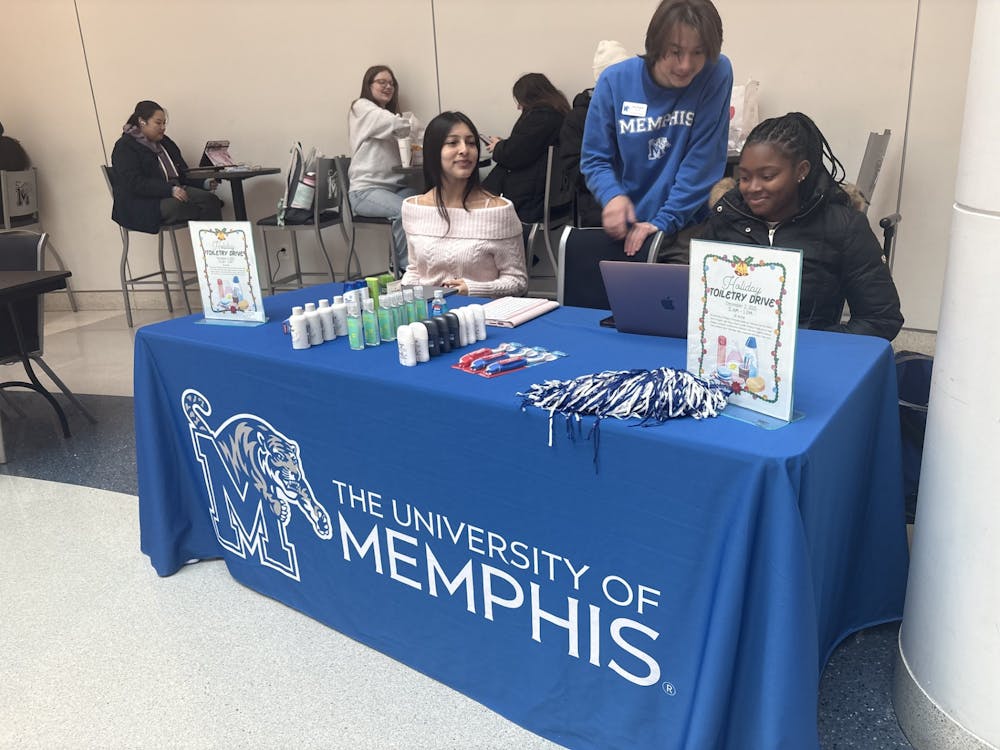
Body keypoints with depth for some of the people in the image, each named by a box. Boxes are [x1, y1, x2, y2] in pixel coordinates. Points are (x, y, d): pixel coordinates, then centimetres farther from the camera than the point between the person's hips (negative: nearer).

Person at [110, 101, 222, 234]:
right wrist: (170, 190, -27)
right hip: (143, 201, -6)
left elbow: (183, 172, 24)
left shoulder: (164, 142, 20)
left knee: (210, 199, -22)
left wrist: (204, 183, 4)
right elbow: (135, 184, -17)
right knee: (175, 205, -38)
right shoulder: (125, 148, -3)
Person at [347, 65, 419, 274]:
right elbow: (397, 125, -14)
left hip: (396, 185, 6)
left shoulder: (390, 113, 27)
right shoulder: (362, 107, 3)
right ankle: (405, 269, -21)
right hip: (367, 190, -6)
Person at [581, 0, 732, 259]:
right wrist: (612, 195, -19)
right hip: (625, 227, 1)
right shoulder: (615, 81, -5)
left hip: (687, 226, -1)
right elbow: (594, 158, 1)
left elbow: (703, 160, -11)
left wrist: (664, 221, -16)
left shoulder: (716, 74, -9)